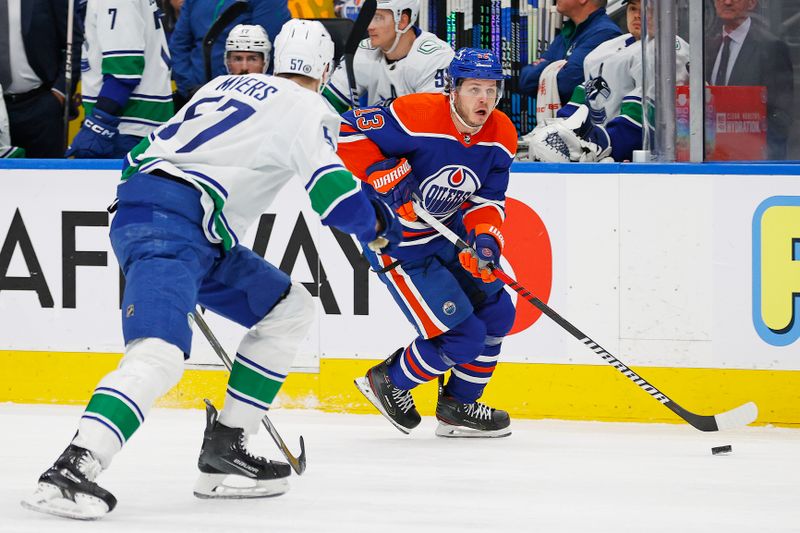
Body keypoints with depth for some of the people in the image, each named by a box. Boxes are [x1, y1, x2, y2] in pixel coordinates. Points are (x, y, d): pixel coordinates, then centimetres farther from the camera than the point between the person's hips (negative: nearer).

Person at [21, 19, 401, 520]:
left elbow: (154, 148, 27)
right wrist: (379, 225, 9)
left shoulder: (226, 85, 23)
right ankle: (71, 471, -41)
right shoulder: (307, 108, -1)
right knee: (161, 354, -27)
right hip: (171, 222, -9)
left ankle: (225, 450, 12)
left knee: (290, 309, 17)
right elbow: (334, 193, -10)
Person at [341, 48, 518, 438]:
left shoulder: (501, 136, -5)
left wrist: (485, 236, -19)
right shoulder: (416, 116, -27)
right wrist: (385, 175, -33)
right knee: (464, 336, -10)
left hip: (447, 233, 8)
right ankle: (389, 381, 14)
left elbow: (486, 199, 1)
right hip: (397, 242, -8)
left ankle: (459, 406, 27)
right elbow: (348, 132, -23)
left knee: (497, 311, 11)